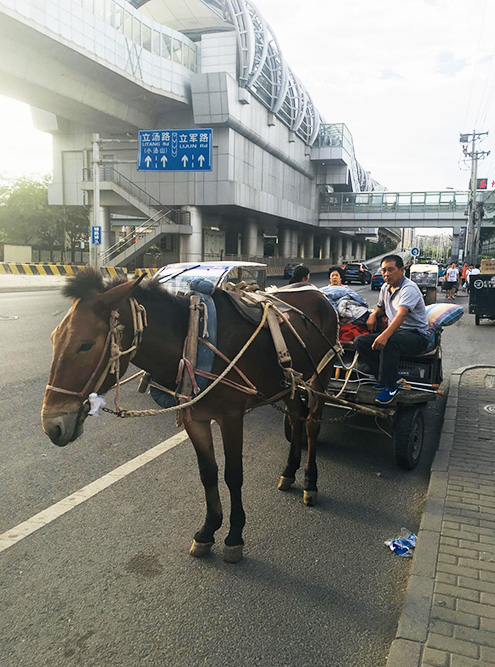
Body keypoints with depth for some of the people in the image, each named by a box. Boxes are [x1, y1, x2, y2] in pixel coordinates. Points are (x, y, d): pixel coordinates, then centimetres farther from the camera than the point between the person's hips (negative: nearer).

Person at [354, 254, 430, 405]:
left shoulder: (409, 288, -17)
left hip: (417, 335, -8)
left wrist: (385, 335, -48)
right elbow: (381, 307, 31)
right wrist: (373, 315, 6)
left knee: (389, 342, -40)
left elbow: (401, 314, -33)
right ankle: (388, 375, -8)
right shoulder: (385, 288, 11)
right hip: (395, 331, 8)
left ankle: (391, 386, -24)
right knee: (360, 341, -10)